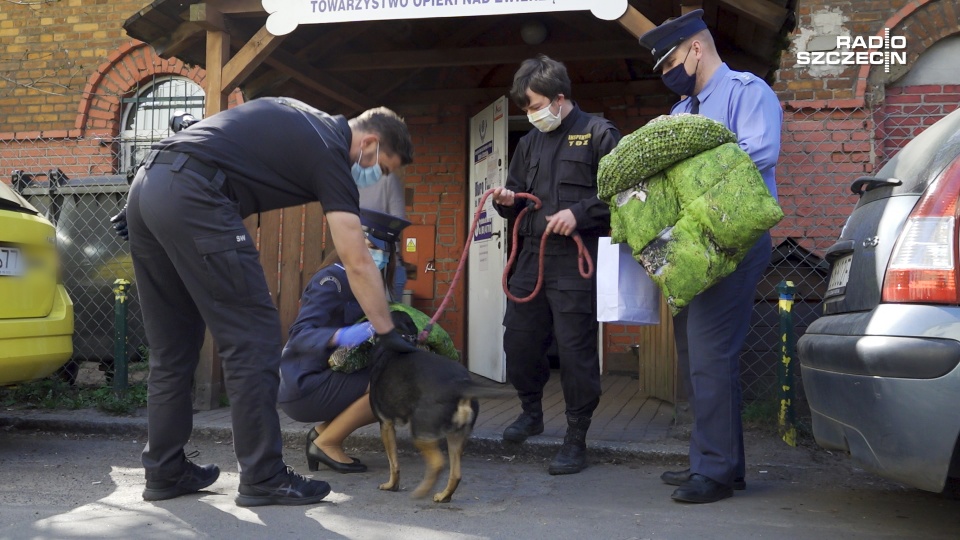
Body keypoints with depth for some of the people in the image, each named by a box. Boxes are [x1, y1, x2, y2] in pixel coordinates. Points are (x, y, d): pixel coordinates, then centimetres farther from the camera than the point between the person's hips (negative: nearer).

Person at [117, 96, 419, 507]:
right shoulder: (330, 152, 1)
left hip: (146, 183, 10)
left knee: (172, 346, 14)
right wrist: (387, 333, 4)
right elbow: (358, 264, -3)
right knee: (252, 339, -3)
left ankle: (165, 472, 21)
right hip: (190, 195, -10)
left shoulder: (298, 119, 25)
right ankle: (263, 478, 2)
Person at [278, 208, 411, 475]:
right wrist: (341, 336, -43)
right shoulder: (332, 280, -15)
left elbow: (367, 336, 5)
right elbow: (300, 334, -26)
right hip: (304, 385, -9)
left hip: (322, 379, 9)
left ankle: (323, 430, 8)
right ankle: (327, 443, -6)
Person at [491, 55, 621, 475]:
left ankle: (576, 439, 8)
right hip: (533, 255, 7)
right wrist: (507, 201, 2)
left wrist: (579, 213, -19)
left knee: (575, 348, -4)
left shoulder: (598, 134, -2)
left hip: (576, 259, -6)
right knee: (519, 339, 10)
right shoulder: (530, 142, 17)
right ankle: (531, 411, 35)